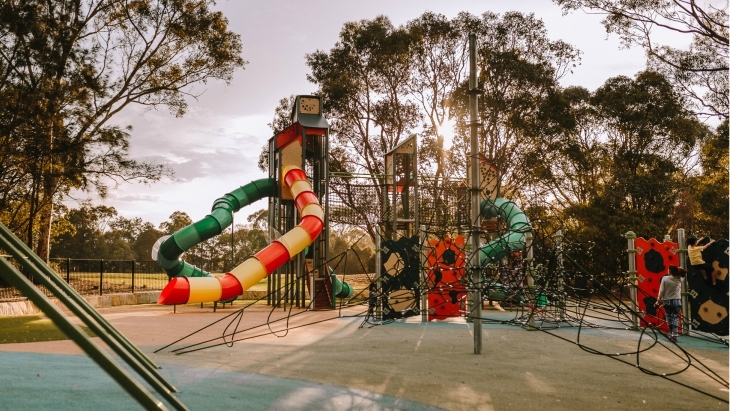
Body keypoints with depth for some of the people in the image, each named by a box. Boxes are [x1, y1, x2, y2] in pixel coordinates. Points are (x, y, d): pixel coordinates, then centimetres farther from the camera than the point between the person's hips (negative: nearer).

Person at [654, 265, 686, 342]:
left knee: (669, 318, 11)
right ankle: (674, 335, -8)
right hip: (677, 301, 1)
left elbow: (661, 291, -7)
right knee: (676, 318, 2)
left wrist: (658, 300, 1)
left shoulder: (665, 278, -8)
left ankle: (671, 334, 15)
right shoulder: (679, 279, -3)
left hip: (667, 301, -1)